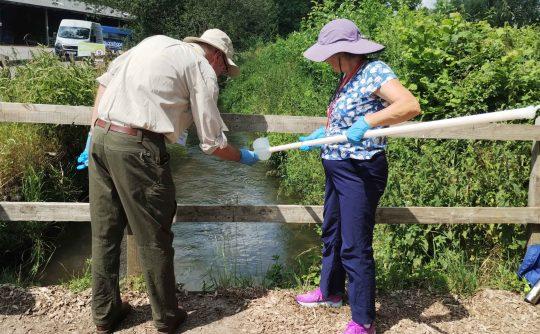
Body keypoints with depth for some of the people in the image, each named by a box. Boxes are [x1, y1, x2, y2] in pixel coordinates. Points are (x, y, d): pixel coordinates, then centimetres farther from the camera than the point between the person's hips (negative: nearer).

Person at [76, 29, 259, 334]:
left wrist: (94, 135, 20)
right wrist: (244, 157, 19)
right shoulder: (202, 69, 2)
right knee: (154, 239, 7)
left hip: (100, 137, 7)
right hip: (137, 147, -7)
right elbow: (213, 144, 1)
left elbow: (105, 81, 17)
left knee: (105, 233, 16)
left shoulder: (155, 41, 21)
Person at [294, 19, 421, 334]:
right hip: (337, 168, 10)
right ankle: (331, 291, 45)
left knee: (355, 248, -3)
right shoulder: (348, 76, 9)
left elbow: (410, 105, -32)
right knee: (332, 234, 23)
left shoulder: (374, 71, -18)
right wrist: (320, 134, 14)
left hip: (360, 173, -10)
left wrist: (366, 122, -40)